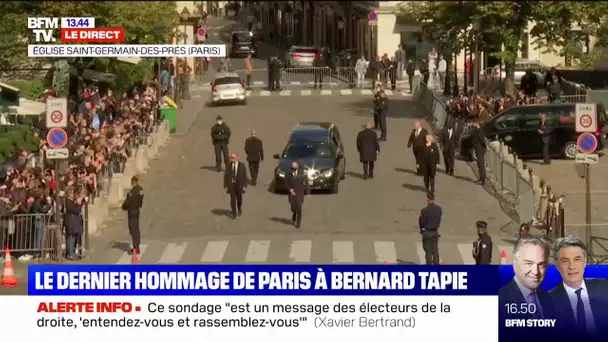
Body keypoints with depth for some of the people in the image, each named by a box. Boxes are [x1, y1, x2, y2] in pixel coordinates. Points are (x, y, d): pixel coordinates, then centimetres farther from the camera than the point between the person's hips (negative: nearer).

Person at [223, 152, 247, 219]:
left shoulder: (242, 165, -6)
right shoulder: (228, 166, -3)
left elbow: (244, 176, -4)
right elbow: (226, 176, -1)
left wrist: (245, 186, -9)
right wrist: (225, 186, -5)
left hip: (239, 185, 0)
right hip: (231, 185, 0)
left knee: (239, 198, 13)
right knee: (232, 199, -5)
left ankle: (239, 209, 42)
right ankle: (234, 213, 4)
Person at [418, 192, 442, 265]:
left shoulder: (425, 210, -21)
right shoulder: (439, 209, -5)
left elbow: (421, 223, -14)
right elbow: (439, 221, 3)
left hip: (427, 232, -5)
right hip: (435, 232, 5)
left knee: (428, 252, 2)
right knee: (435, 251, 16)